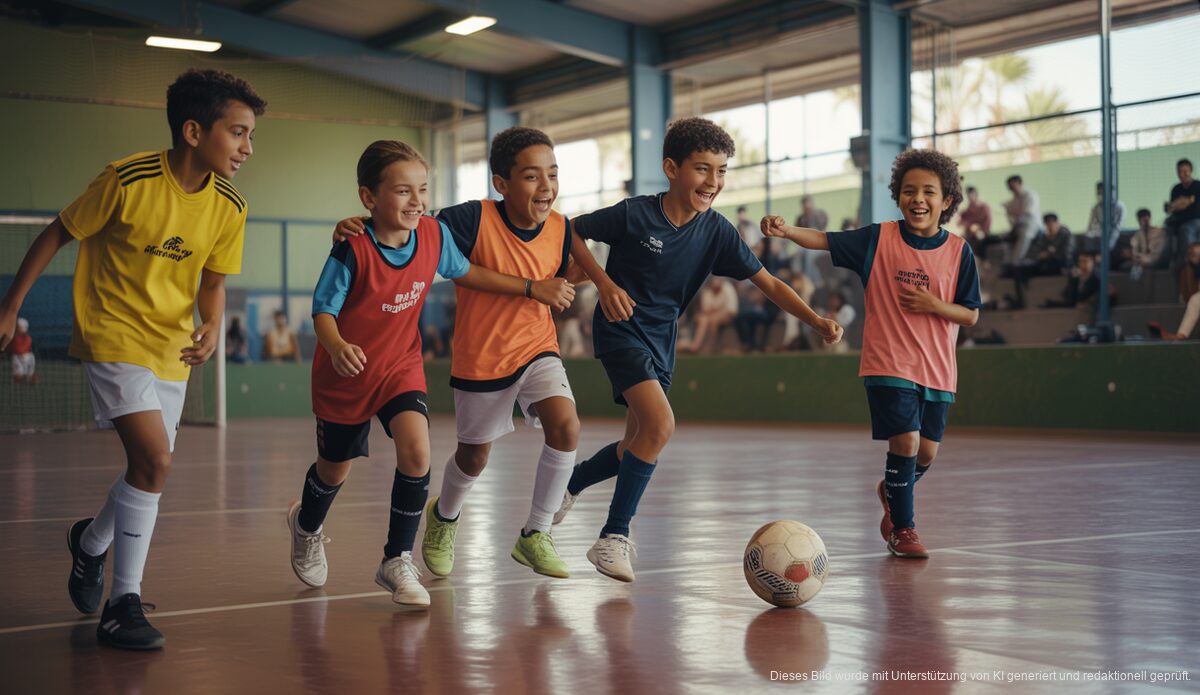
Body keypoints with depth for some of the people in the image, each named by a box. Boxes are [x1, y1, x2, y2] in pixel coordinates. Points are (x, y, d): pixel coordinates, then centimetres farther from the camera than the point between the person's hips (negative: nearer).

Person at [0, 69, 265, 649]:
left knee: (149, 467, 12)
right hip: (112, 333, -6)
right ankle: (123, 604, -7)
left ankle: (91, 541, 44)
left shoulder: (229, 208, -6)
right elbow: (56, 235, -7)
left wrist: (211, 327, -15)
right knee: (154, 458, -20)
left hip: (171, 348, 6)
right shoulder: (128, 181, -20)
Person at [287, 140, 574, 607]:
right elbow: (323, 310, -22)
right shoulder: (353, 251, -26)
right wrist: (337, 347, -44)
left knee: (416, 448, -21)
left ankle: (397, 561, -5)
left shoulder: (434, 235, -12)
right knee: (334, 467, 14)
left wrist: (531, 288, 7)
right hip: (346, 373, -2)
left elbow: (465, 273, 6)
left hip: (401, 365, 3)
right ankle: (307, 524, 51)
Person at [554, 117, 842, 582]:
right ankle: (613, 538, -12)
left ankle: (569, 485, 42)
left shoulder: (717, 233, -7)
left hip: (661, 338, 6)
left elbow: (769, 284, -7)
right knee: (660, 425, -24)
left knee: (638, 445, 13)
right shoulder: (634, 214, -18)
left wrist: (816, 321, -21)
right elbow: (572, 232, -6)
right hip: (621, 329, -6)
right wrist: (604, 282, -19)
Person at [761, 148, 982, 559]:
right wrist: (785, 230, -29)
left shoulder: (958, 252, 0)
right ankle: (902, 527, 7)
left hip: (936, 368, 3)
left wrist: (933, 304, -16)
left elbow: (971, 315, 2)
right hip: (888, 363, -3)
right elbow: (824, 241, -11)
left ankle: (893, 492, 43)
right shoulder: (879, 239, -3)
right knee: (905, 440, -13)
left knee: (926, 452, 9)